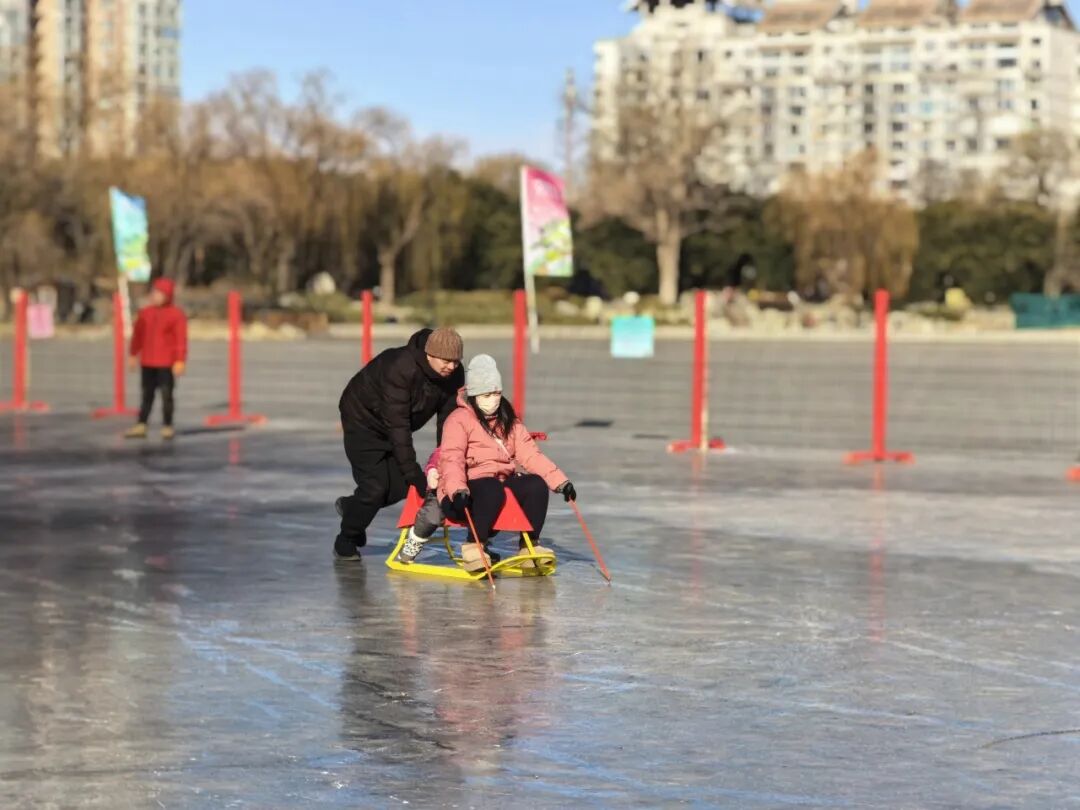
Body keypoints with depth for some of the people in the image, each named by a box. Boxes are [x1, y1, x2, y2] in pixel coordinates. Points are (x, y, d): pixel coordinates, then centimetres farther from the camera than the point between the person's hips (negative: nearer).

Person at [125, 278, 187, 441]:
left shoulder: (176, 315, -6)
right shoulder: (145, 313, 9)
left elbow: (181, 340, -10)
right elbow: (138, 335, 15)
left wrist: (180, 361, -15)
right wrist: (133, 355, 16)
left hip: (166, 363, -5)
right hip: (147, 362, 5)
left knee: (167, 395, -1)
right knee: (147, 394, 8)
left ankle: (167, 427, 5)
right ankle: (141, 426, 11)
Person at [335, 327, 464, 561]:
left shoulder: (453, 375, -17)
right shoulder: (400, 368, -37)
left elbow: (447, 421, -11)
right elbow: (397, 424, -36)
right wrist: (413, 472, -36)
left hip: (395, 426, 7)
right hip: (363, 418, -7)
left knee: (401, 485, -1)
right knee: (375, 486, -15)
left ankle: (350, 506, 27)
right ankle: (346, 541, 8)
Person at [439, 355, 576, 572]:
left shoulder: (509, 421, 15)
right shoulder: (459, 420, -7)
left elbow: (530, 454, 7)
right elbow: (451, 458, -20)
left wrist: (560, 481, -5)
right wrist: (457, 490, -39)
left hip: (503, 481, 6)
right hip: (467, 488, -6)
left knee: (537, 485, -18)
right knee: (492, 490, -37)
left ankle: (529, 545, -7)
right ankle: (474, 548, -27)